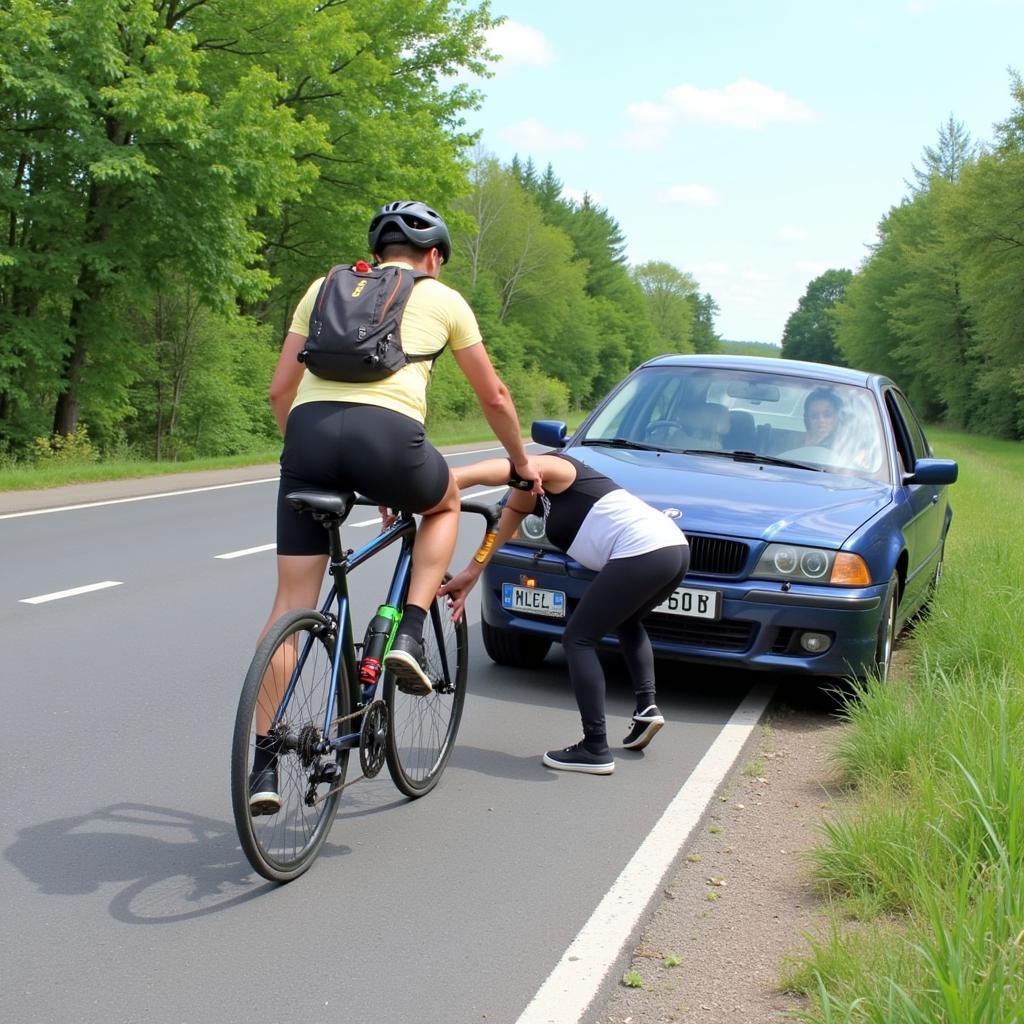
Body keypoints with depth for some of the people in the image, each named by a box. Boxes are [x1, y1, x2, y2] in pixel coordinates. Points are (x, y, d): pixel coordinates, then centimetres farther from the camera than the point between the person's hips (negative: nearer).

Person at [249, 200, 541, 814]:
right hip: (387, 436, -2)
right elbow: (494, 397, 29)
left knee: (291, 604, 8)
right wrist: (523, 463, 44)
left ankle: (264, 762, 4)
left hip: (310, 429, 3)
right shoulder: (443, 298, 22)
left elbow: (281, 390, 25)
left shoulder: (326, 287, 29)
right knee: (446, 502, 32)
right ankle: (409, 634, 14)